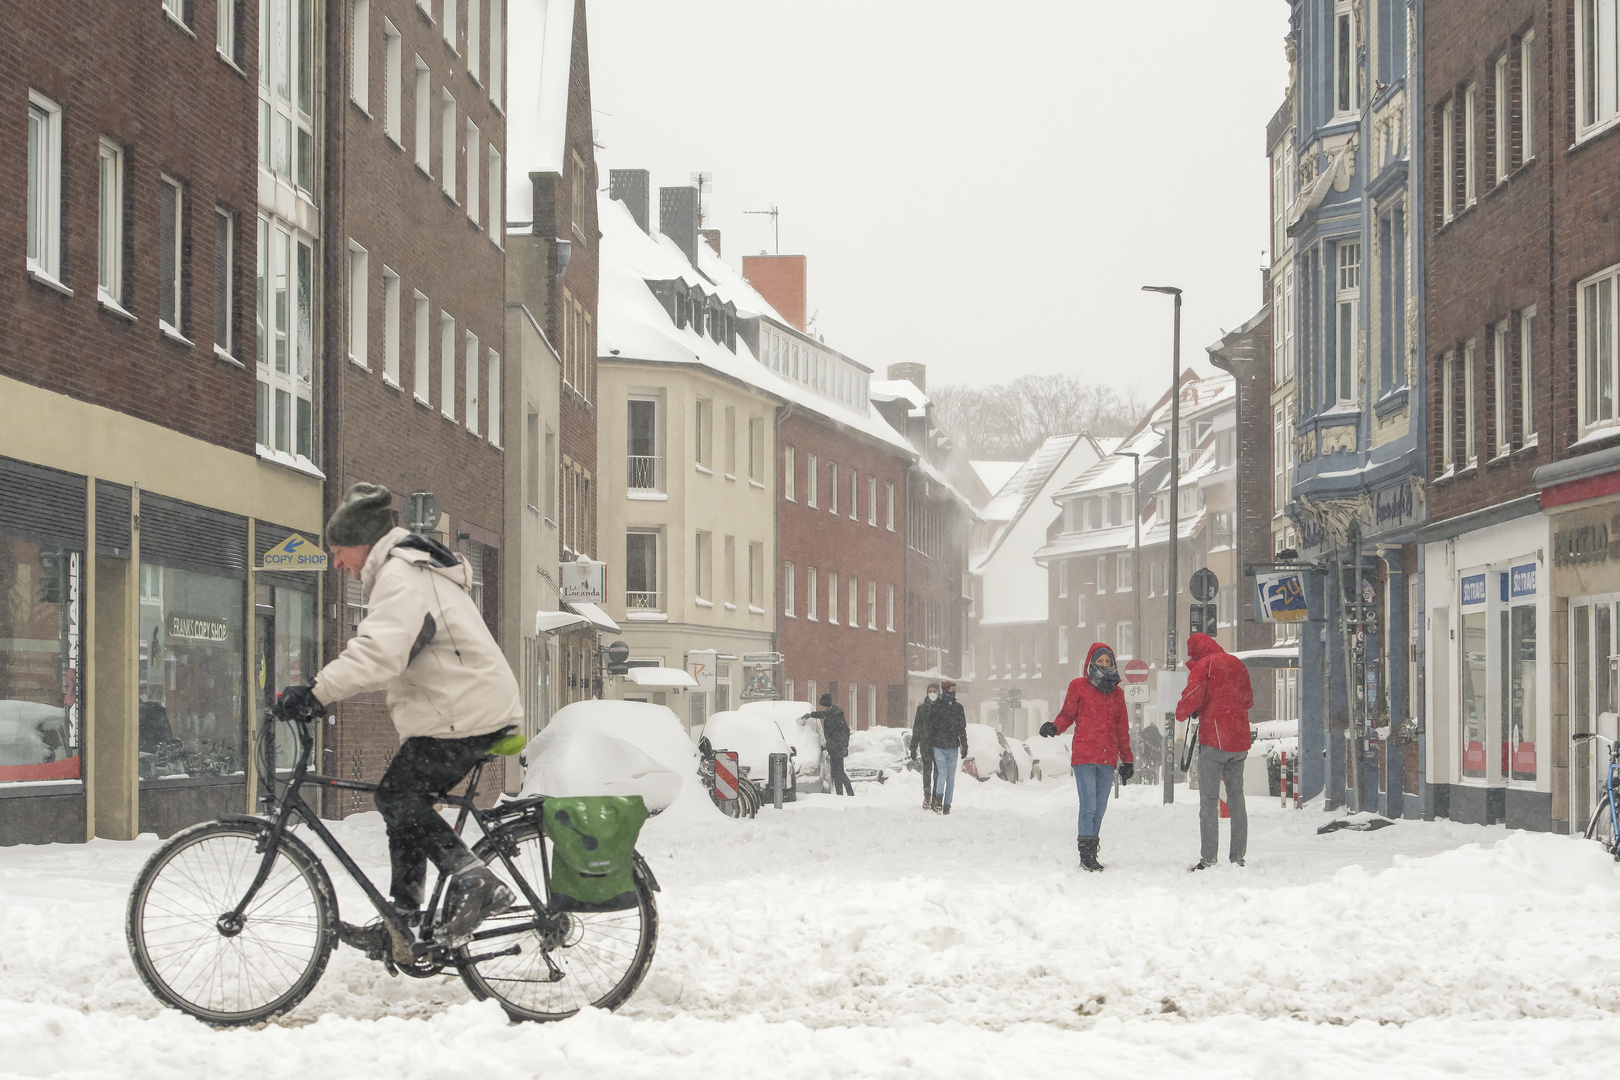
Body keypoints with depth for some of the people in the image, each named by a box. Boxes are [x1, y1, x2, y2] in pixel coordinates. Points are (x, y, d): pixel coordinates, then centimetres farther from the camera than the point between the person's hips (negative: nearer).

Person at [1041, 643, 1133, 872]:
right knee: (1089, 804, -12)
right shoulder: (1079, 687, 4)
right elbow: (1067, 715, 5)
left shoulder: (1116, 692, 15)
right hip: (1084, 756, -4)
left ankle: (1091, 853, 10)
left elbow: (1122, 728, 19)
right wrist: (1054, 727, -17)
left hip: (1108, 758, 5)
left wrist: (1126, 760, 19)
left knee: (1100, 807, 5)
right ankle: (1086, 853, -10)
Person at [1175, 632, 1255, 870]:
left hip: (1214, 741, -6)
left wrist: (1181, 712, 5)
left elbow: (1192, 697, -15)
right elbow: (1248, 700, 22)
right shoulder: (1237, 665, 15)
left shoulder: (1203, 666, -5)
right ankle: (1238, 856, 10)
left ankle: (1208, 858, -9)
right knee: (1236, 798, 11)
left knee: (1209, 800, -5)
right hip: (1239, 742, 6)